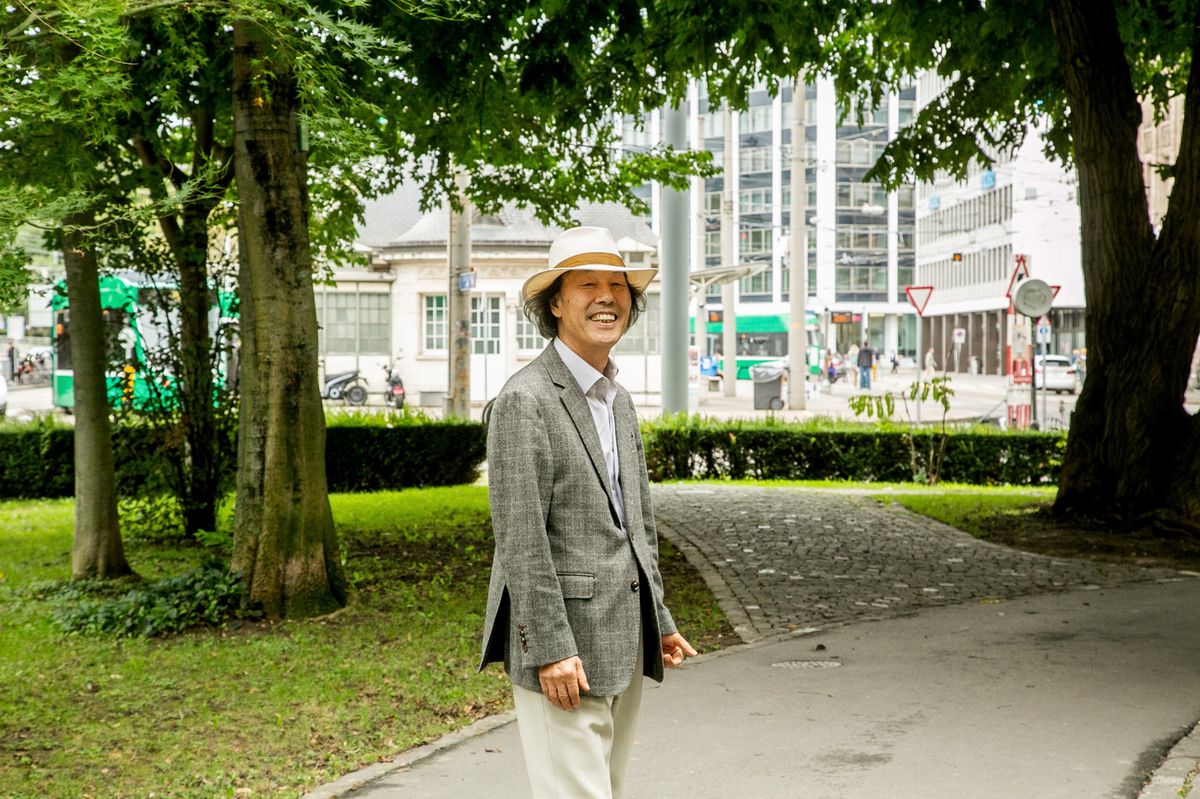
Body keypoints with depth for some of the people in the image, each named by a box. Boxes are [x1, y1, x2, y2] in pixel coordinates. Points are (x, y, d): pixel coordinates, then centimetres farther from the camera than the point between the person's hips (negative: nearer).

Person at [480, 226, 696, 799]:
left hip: (623, 641, 9)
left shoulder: (617, 399, 15)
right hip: (562, 640, -9)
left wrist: (657, 619, 18)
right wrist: (552, 649, -20)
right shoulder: (526, 399, -13)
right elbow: (521, 539, -18)